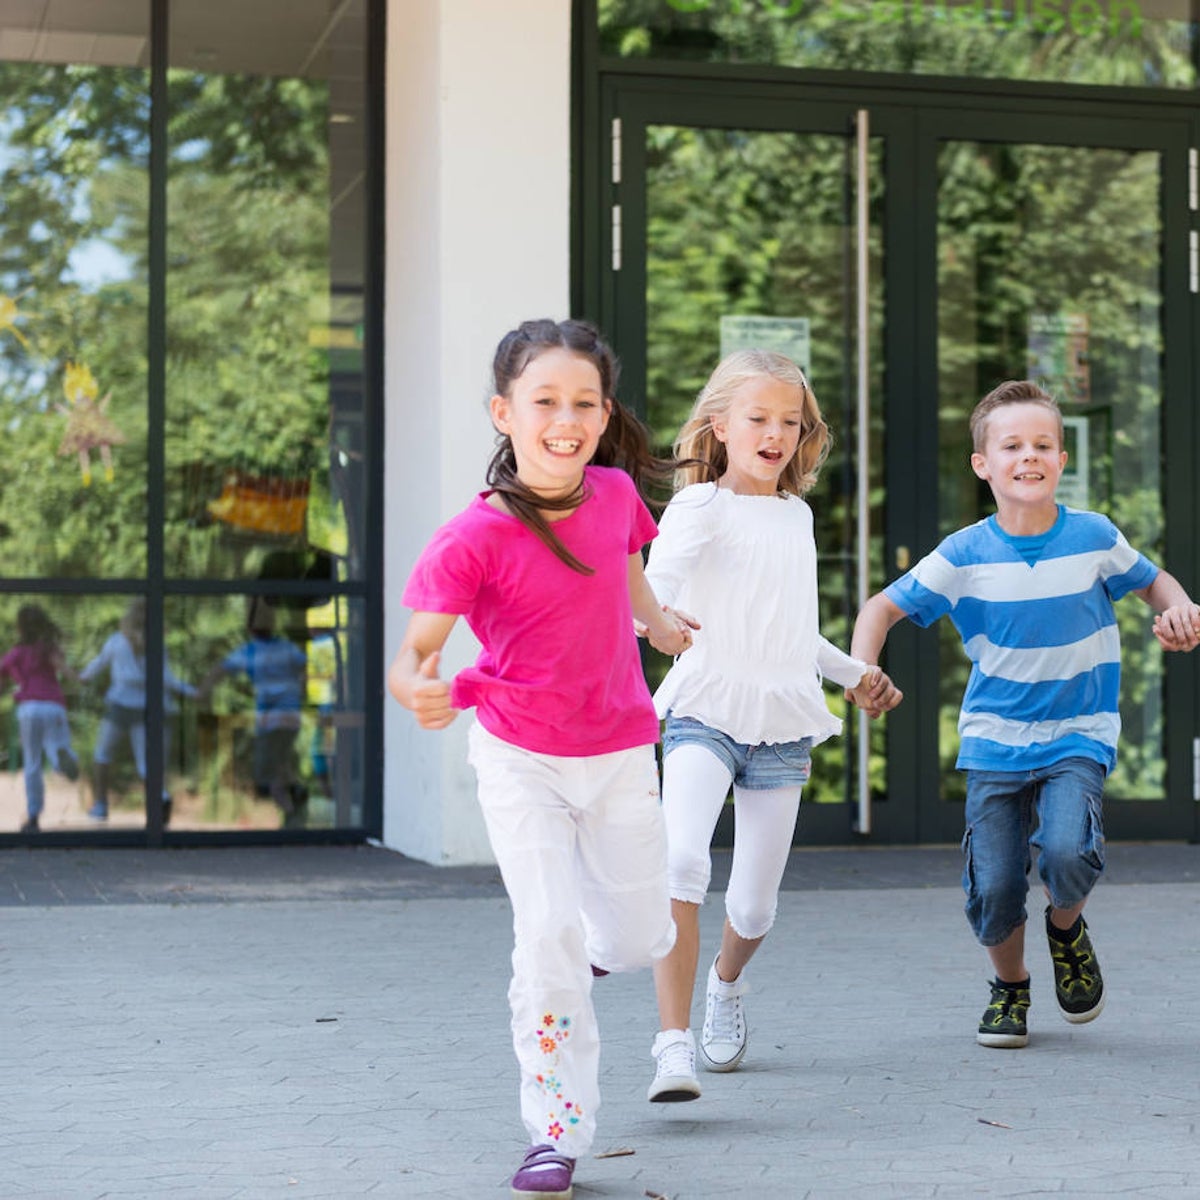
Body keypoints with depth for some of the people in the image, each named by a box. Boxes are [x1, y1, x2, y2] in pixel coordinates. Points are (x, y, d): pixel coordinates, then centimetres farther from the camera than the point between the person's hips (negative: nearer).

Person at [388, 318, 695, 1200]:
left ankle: (591, 949, 47)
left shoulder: (615, 492, -8)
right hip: (521, 759, -4)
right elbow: (414, 648, -23)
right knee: (549, 936, -12)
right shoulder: (474, 539, -23)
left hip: (619, 753, 4)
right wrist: (420, 690, -45)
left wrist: (659, 621, 32)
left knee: (643, 940, 8)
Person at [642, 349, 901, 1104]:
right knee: (681, 861, -28)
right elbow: (657, 582, -21)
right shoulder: (703, 506, -2)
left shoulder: (798, 516, 18)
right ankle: (674, 1046, -24)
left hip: (781, 724, 5)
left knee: (755, 905, 6)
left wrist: (854, 673, 35)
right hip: (706, 713, -5)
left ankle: (728, 983, 42)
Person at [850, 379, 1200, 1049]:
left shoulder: (1093, 537, -5)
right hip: (995, 742, 1)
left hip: (1077, 738, -1)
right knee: (993, 888, -7)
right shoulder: (965, 556, -7)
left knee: (1066, 851, -26)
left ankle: (1068, 927, 11)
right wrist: (862, 668, -17)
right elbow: (884, 608, 1)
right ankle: (1010, 987, 26)